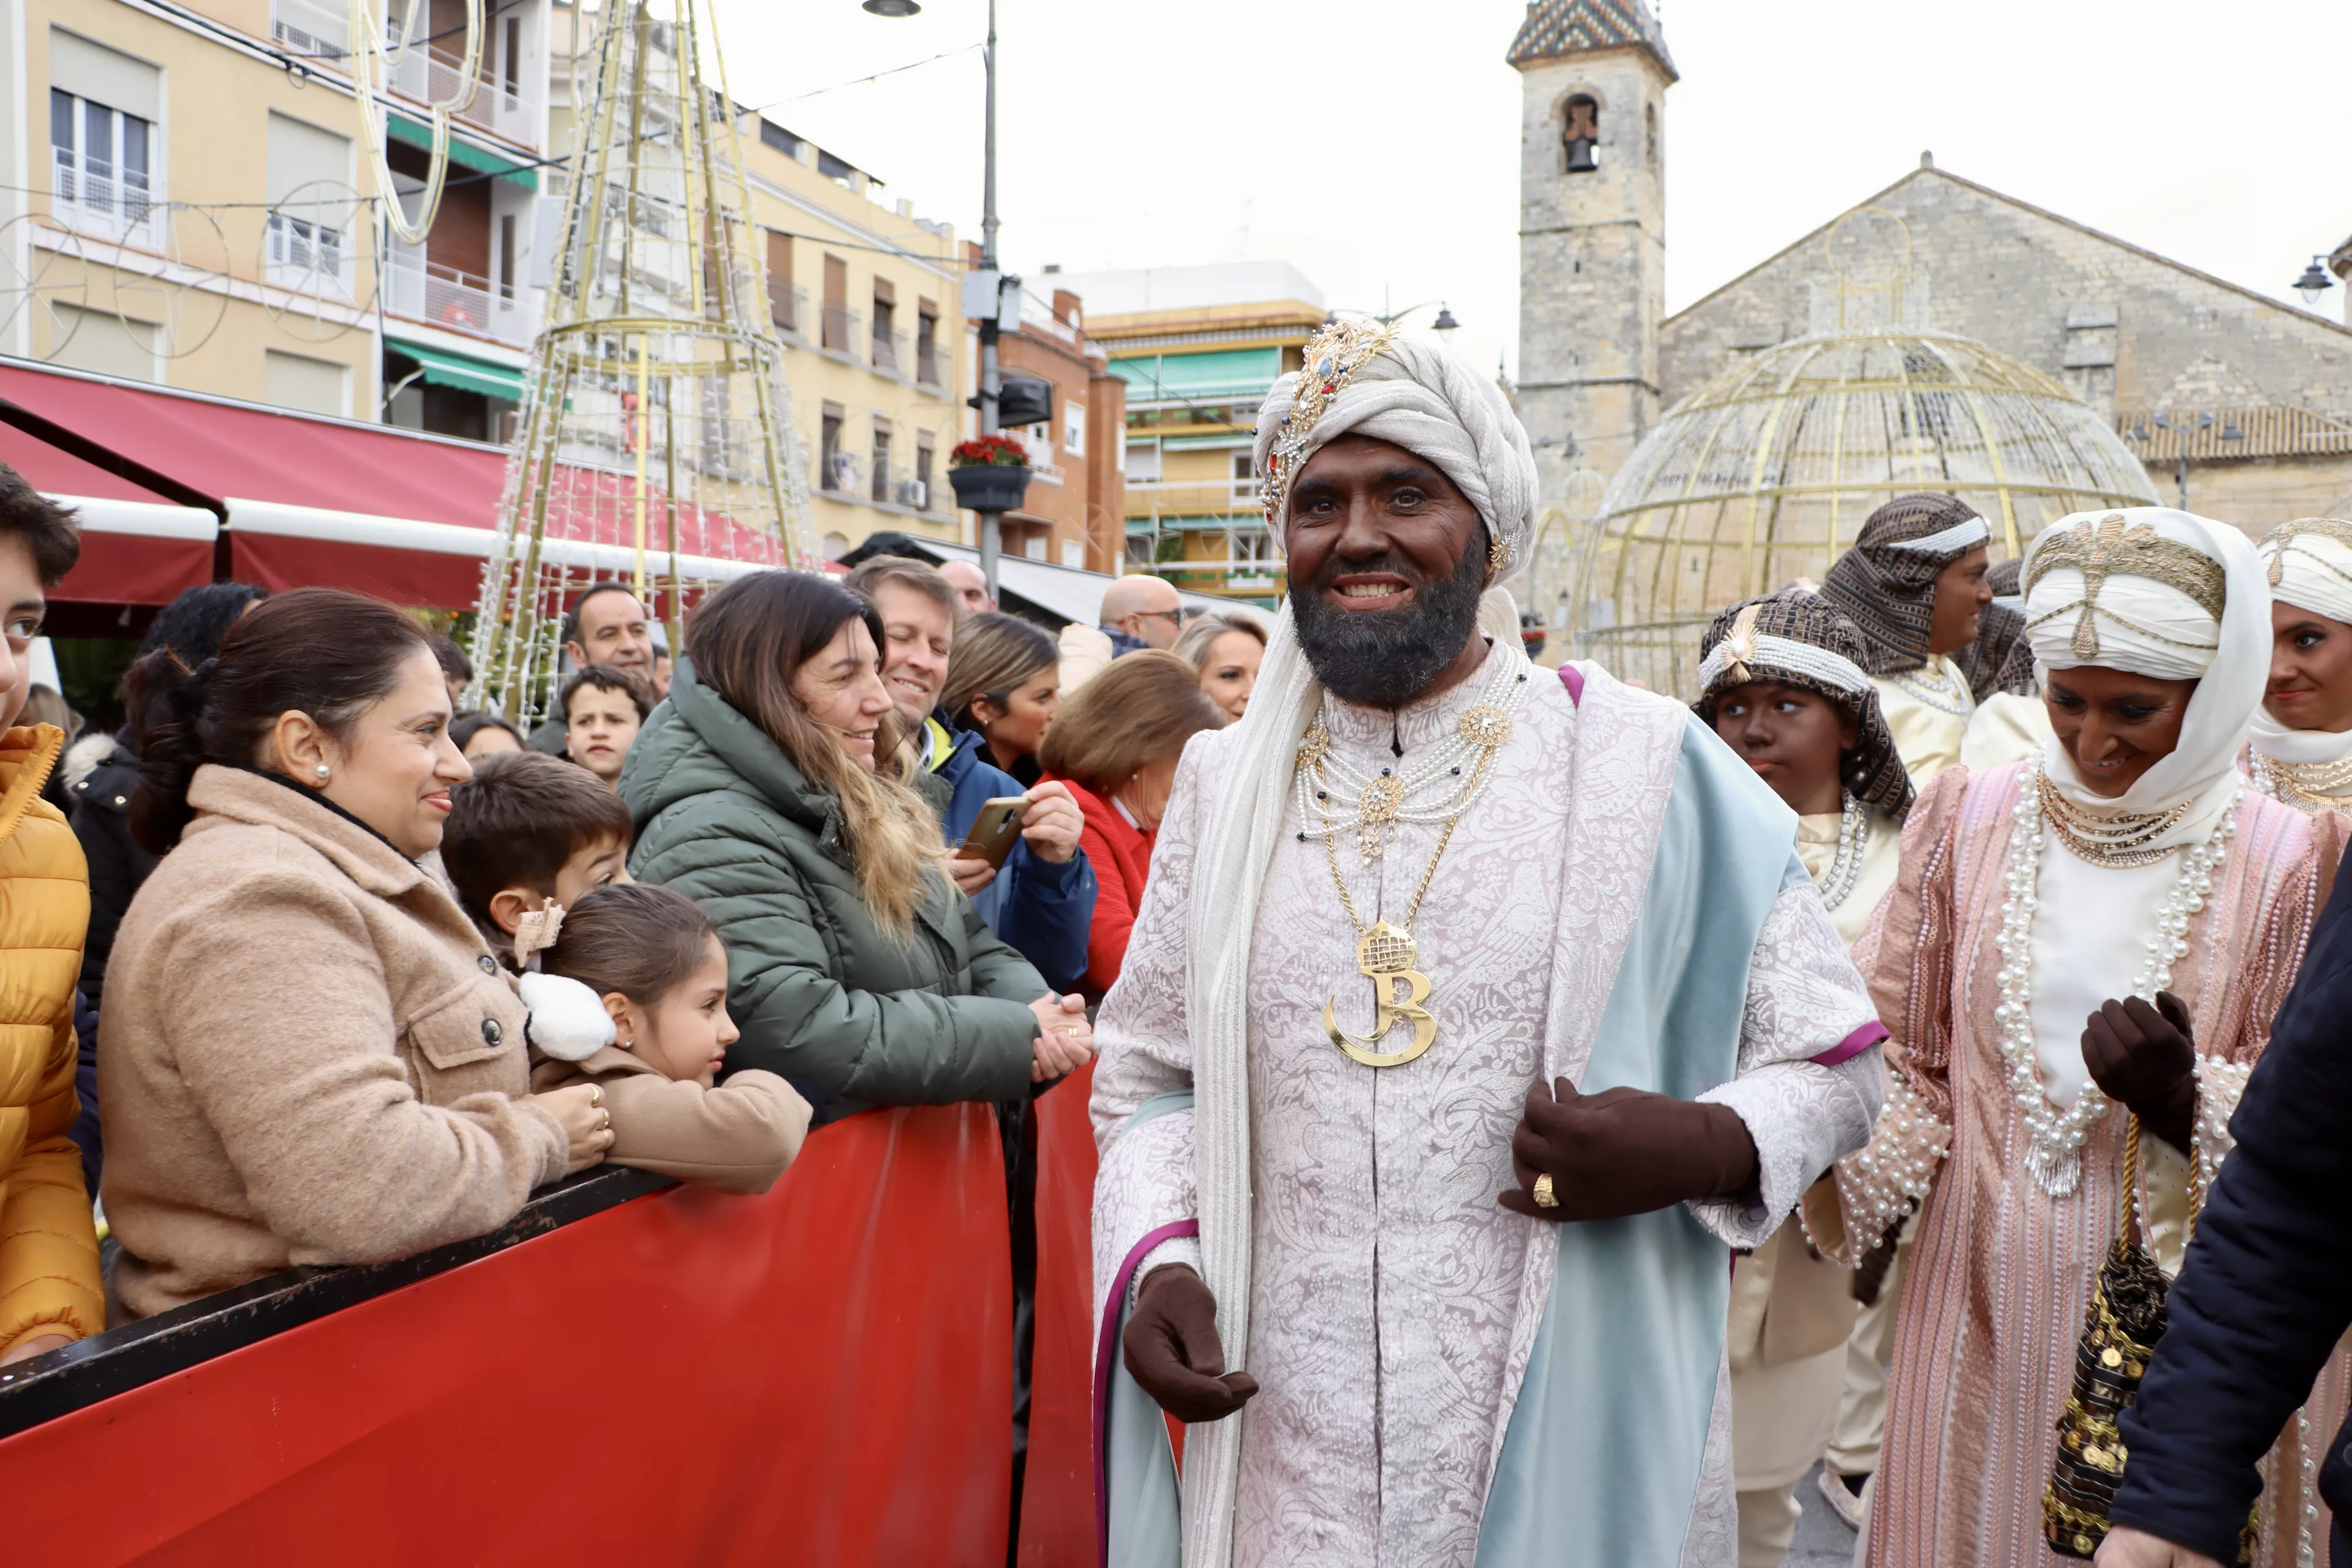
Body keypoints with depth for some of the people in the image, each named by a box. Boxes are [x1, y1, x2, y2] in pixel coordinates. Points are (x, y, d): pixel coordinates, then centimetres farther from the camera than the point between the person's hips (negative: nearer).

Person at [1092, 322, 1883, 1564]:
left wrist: (1706, 1145, -19)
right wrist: (1155, 1260, -6)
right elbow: (1147, 1075, 11)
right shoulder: (1222, 784, 3)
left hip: (1575, 1455, -2)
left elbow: (1832, 1065, 1)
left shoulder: (1645, 766, -6)